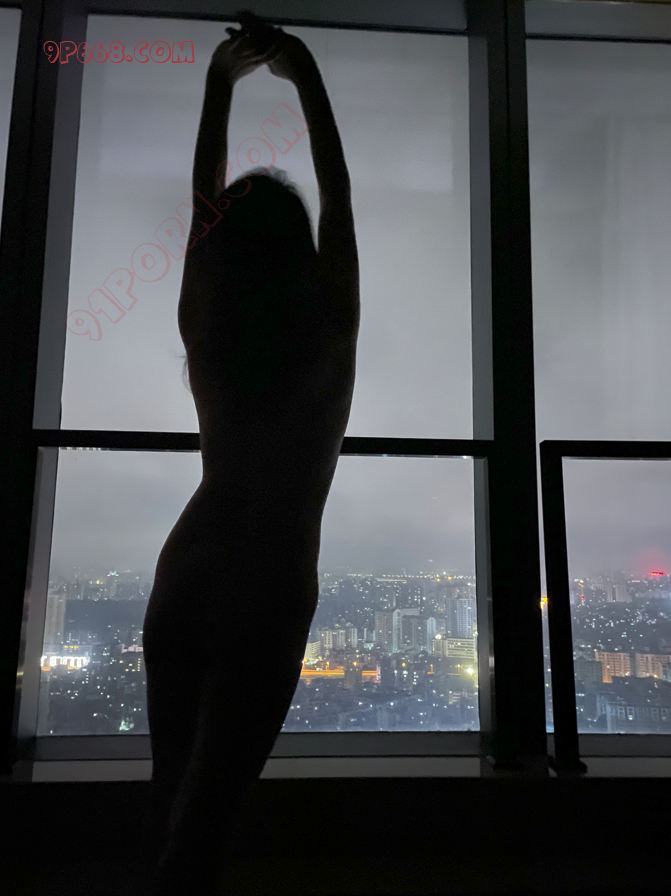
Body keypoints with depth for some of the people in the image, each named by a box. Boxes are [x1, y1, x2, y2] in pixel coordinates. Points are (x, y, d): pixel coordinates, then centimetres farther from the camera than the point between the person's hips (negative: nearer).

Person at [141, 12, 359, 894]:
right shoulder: (330, 334, -10)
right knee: (211, 805, 3)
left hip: (185, 573, 4)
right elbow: (338, 199, 2)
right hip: (270, 586, -4)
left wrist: (220, 81, 18)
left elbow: (205, 200, 9)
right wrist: (307, 76, 9)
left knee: (172, 790, 17)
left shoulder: (204, 333, -4)